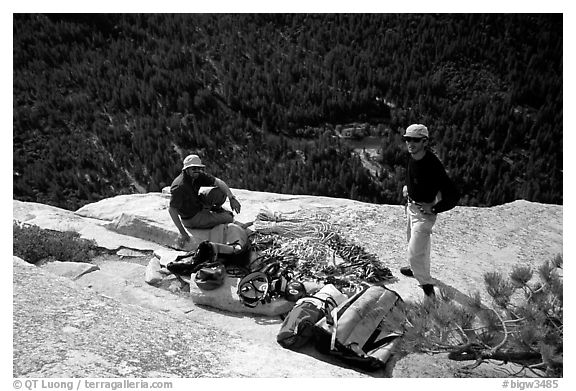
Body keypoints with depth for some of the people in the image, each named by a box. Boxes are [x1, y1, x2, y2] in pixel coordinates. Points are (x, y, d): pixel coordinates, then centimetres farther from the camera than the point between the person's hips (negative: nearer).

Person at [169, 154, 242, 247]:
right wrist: (182, 233, -34)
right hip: (192, 219, -7)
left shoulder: (197, 175, -11)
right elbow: (171, 210, -32)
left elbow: (218, 182, -13)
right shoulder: (179, 186, -33)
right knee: (229, 218, -7)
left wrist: (232, 198, -25)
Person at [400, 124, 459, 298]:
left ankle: (427, 286, 17)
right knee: (418, 244, 29)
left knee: (415, 254, -4)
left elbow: (453, 196, -28)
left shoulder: (432, 165, -32)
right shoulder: (413, 156, -7)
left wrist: (433, 209, -23)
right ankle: (420, 270, 53)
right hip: (412, 206, 9)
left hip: (424, 213, -9)